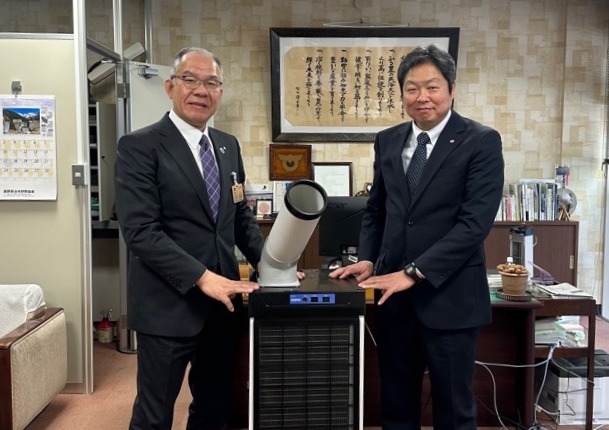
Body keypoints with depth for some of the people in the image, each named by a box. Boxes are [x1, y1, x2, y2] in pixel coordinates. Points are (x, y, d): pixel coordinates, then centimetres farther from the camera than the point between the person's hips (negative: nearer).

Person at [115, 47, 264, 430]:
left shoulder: (229, 145, 10)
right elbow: (141, 231, -18)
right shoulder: (139, 146, -10)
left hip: (222, 302, 6)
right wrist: (201, 278, -24)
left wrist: (264, 258, -1)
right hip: (169, 305, -6)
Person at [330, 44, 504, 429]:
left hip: (449, 295, -4)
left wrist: (414, 272, -19)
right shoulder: (387, 141, 8)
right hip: (394, 293, 4)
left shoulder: (481, 141, -7)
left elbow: (475, 221, -15)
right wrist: (368, 259, -1)